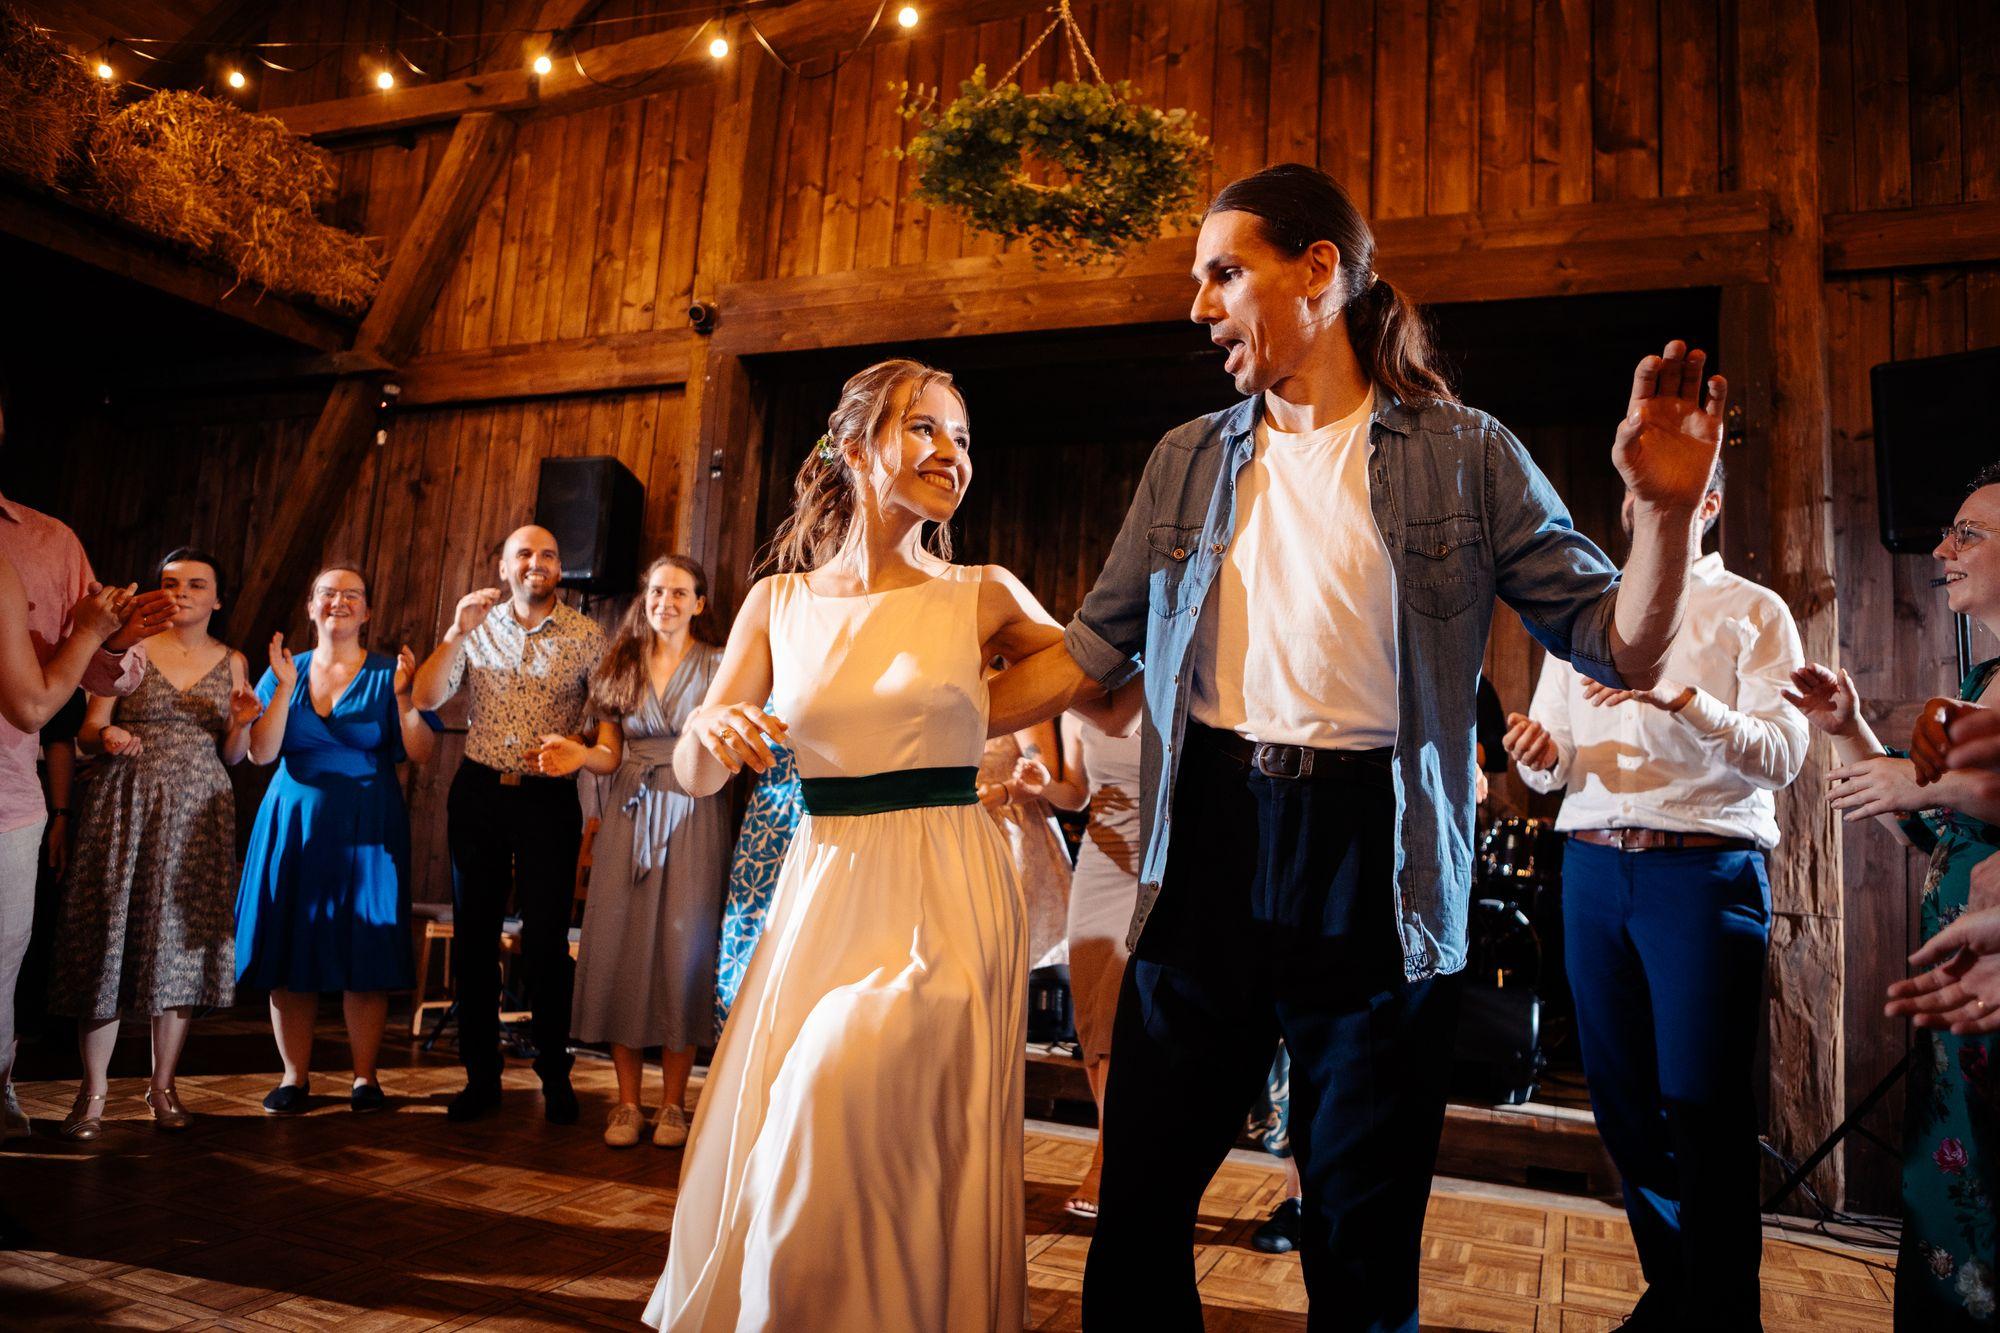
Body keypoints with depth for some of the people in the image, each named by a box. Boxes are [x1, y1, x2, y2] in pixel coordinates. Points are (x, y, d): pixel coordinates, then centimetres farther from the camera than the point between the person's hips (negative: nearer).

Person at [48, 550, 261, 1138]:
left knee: (182, 940, 2)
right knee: (109, 937, -5)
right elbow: (86, 733, 1)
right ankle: (93, 1092, 5)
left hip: (198, 813, 2)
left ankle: (163, 1085, 13)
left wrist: (240, 723, -8)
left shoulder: (230, 662, 10)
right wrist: (107, 737, -21)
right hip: (124, 805, -2)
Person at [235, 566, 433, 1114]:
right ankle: (295, 1075, 16)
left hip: (366, 829, -2)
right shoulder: (285, 670, 9)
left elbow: (420, 752, -5)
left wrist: (404, 695, -18)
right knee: (290, 949, 3)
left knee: (366, 952, -2)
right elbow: (261, 752, -2)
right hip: (294, 824, 2)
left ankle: (365, 1075, 9)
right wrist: (285, 688, -11)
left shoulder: (386, 672, 3)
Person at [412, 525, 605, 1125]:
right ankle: (481, 1074, 18)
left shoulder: (585, 635, -1)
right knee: (474, 936, 8)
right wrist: (456, 631, -13)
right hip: (479, 792, 3)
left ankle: (555, 1074, 13)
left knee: (546, 940, 0)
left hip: (550, 799, -3)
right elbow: (426, 698, -2)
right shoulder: (478, 627, 6)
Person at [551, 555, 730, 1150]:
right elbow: (610, 753, 9)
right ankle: (627, 1101, 10)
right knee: (620, 947, 0)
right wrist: (580, 755, -11)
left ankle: (672, 1102, 8)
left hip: (693, 816, -3)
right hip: (629, 816, 3)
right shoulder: (621, 665, 12)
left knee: (683, 951, -3)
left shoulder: (718, 665, 3)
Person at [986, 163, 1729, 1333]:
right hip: (1207, 848, 3)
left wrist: (1667, 509, -18)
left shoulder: (1465, 455, 0)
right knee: (1139, 1207, 11)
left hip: (1376, 860, -2)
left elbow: (1625, 647, -1)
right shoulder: (1187, 461, 9)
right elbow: (1096, 649, 10)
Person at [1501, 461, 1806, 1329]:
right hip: (1593, 864, 5)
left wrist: (1687, 700, -22)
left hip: (1706, 869, -4)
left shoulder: (1753, 612, 6)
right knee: (1619, 1094, 8)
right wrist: (1539, 755, -9)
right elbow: (1551, 765, 14)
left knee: (1703, 1104, -6)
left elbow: (1783, 754, -7)